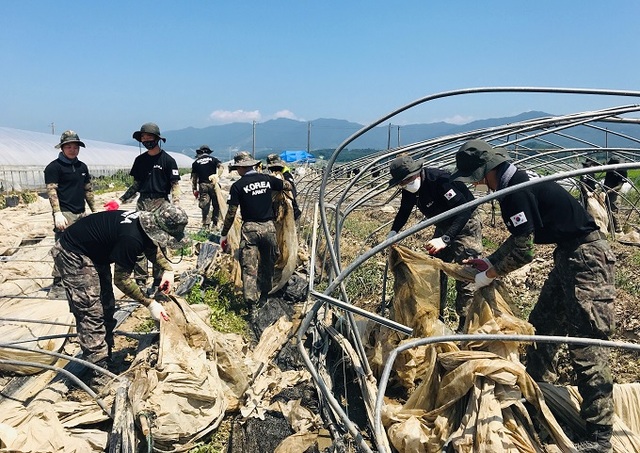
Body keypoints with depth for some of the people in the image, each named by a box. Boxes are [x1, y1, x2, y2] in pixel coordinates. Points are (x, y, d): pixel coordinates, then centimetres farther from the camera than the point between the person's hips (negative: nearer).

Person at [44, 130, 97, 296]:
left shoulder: (82, 166, 16)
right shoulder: (54, 167, -4)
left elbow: (88, 190, 21)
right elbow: (51, 191, -11)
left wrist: (94, 210, 19)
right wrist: (58, 214, -21)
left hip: (81, 213, 7)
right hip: (65, 214, -7)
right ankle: (57, 284, -6)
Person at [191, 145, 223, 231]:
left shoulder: (196, 162, 12)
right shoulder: (213, 159, 11)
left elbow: (194, 177, 7)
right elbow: (220, 166, -8)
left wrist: (194, 189, 9)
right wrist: (217, 175, -13)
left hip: (202, 185, 1)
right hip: (213, 184, -1)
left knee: (205, 206, 3)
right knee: (216, 204, 9)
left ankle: (206, 224, -1)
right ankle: (215, 223, 8)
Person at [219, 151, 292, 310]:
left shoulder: (237, 186, -5)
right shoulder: (267, 179, 3)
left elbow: (231, 213, -5)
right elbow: (288, 186, 18)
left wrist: (223, 234, 5)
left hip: (250, 228, -3)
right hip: (269, 226, 3)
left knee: (249, 267, 0)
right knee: (267, 264, 18)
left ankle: (252, 304, -6)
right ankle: (263, 298, 28)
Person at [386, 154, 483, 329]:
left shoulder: (439, 179, -32)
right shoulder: (409, 190, -9)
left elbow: (464, 210, -37)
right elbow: (404, 211, 10)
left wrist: (445, 239, -46)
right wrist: (393, 233, -8)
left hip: (465, 226, -8)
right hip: (444, 226, 8)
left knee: (465, 278, -10)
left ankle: (465, 325, 0)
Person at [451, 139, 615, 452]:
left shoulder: (516, 191, -21)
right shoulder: (517, 182, 10)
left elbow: (522, 251, -21)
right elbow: (519, 238, 20)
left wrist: (488, 275, -7)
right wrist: (489, 261, 14)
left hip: (586, 257, -11)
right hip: (570, 256, 11)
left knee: (585, 344, -9)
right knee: (541, 326, 17)